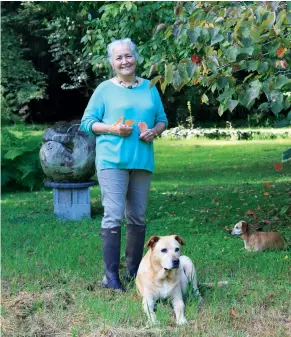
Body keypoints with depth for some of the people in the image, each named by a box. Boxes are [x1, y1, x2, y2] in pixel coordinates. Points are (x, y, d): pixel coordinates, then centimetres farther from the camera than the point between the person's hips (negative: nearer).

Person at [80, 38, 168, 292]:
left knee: (137, 217, 10)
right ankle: (111, 276, -7)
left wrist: (155, 131, -5)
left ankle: (134, 269, 22)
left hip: (142, 160, 4)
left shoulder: (149, 88, 13)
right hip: (112, 160, -4)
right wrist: (112, 129, -15)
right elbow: (87, 122, 1)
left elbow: (162, 119, 17)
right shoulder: (105, 89, 2)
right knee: (113, 216, -10)